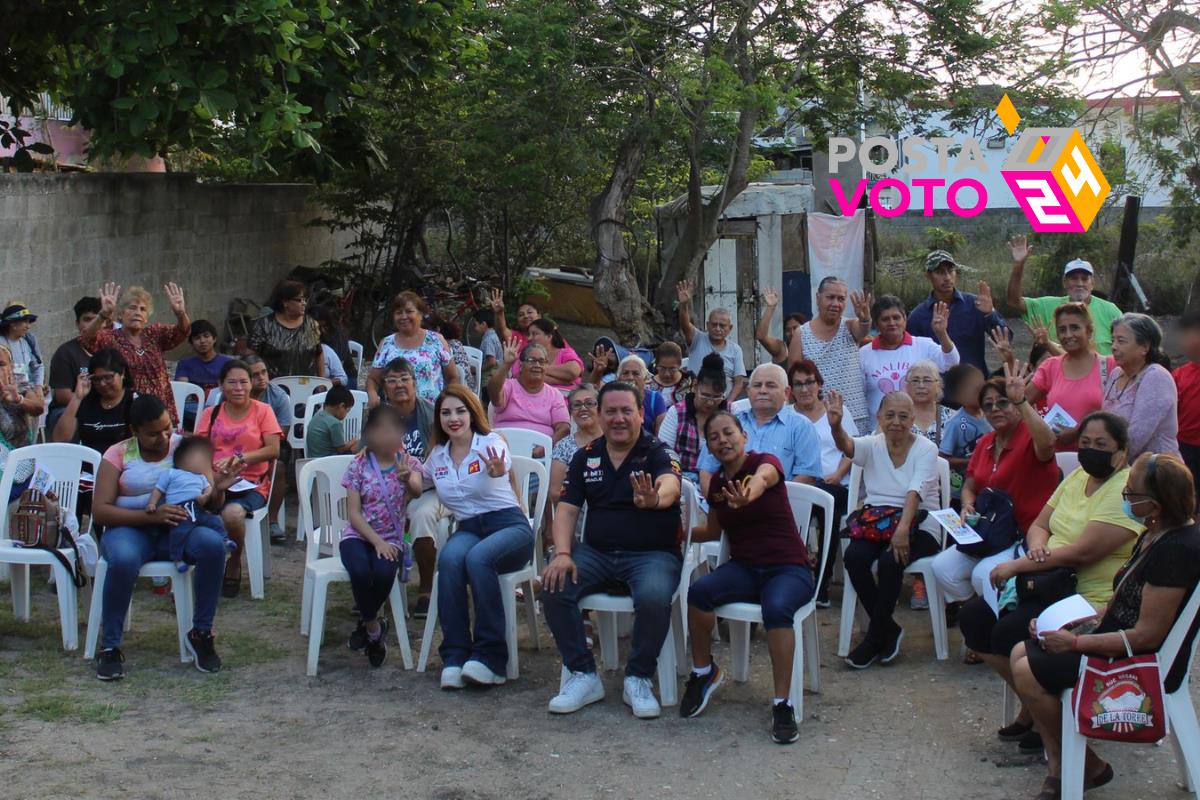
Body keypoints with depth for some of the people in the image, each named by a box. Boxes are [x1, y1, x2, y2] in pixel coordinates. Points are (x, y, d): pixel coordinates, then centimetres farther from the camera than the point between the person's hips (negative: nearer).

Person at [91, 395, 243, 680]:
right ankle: (109, 647, -19)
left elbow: (211, 505, 8)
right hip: (131, 528, -1)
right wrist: (150, 515, -22)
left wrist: (218, 489, -18)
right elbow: (99, 510, -8)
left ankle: (201, 634, -15)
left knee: (213, 544, -32)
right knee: (124, 559, -38)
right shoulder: (119, 454, 2)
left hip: (178, 528, 2)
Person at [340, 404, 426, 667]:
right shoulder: (359, 464, -1)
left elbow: (417, 490, -22)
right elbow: (354, 513, -5)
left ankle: (365, 621, -2)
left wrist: (408, 479, -46)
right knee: (360, 571, -32)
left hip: (391, 539, 0)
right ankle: (373, 626, -6)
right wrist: (377, 542, -17)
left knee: (384, 573, -31)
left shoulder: (409, 463, 0)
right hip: (358, 536, 0)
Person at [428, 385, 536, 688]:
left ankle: (490, 657, -31)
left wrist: (497, 470, -54)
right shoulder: (438, 455, 13)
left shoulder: (491, 442, -4)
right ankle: (455, 656, -30)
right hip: (467, 529, 4)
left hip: (509, 524, -3)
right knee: (449, 559, -33)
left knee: (478, 558, -37)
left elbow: (502, 467, -29)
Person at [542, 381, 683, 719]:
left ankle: (638, 679, -8)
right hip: (596, 552, 4)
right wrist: (562, 554, -13)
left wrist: (653, 499, -52)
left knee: (654, 598, -34)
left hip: (652, 552, -4)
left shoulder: (657, 453, -3)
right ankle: (583, 675, -8)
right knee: (553, 586, -22)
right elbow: (567, 509, 5)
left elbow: (670, 486, -26)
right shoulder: (586, 457, 10)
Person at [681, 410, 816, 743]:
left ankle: (782, 703, -27)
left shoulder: (765, 462, -7)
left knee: (776, 608, -39)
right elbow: (713, 531, 26)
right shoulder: (717, 483, 9)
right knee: (698, 592, -28)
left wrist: (748, 495, -59)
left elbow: (762, 479, -35)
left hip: (788, 568, -4)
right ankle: (703, 673, -5)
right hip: (743, 568, 4)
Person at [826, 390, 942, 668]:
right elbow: (847, 446, -18)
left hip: (917, 526, -3)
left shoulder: (925, 449, -3)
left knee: (890, 559, -31)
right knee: (853, 557, -26)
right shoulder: (872, 445, 6)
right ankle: (888, 630, -6)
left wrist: (903, 528, -34)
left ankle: (875, 638, -12)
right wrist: (836, 426, -41)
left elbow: (915, 491, -19)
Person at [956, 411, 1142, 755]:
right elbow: (1040, 524, 16)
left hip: (1092, 599, -9)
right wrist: (1036, 547, -10)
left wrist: (1018, 565, -19)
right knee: (972, 617, -2)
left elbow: (1083, 552, -25)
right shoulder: (1078, 477, 11)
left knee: (1010, 634, -26)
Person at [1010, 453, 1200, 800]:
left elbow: (1146, 635, -25)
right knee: (1020, 654, 5)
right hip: (1118, 636, 10)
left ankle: (1088, 767, 5)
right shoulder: (1156, 533, 3)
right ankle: (1057, 764, 5)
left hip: (1146, 662, -10)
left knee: (1027, 673, -13)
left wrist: (1077, 643, -18)